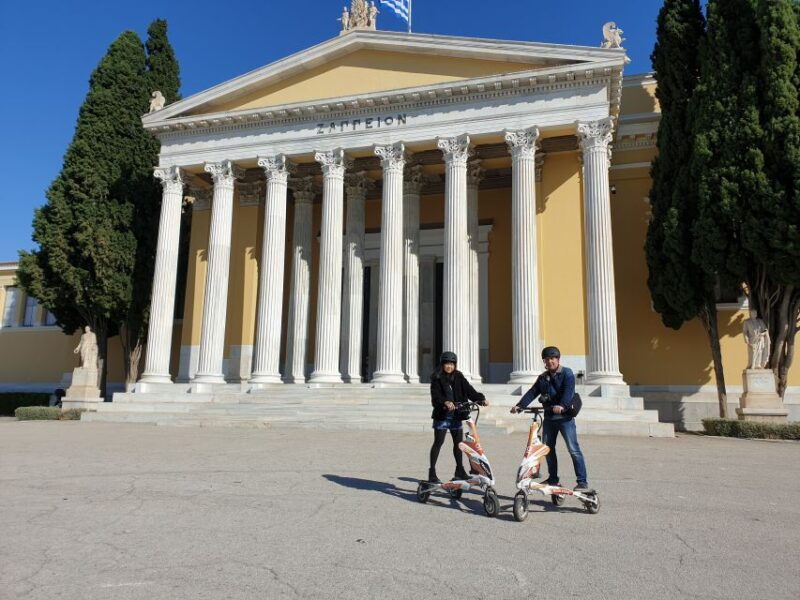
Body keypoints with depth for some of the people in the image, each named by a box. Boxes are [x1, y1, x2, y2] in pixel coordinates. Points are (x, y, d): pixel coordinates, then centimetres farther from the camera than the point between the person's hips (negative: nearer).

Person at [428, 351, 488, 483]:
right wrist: (445, 402, -38)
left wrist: (481, 399, -21)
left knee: (458, 442, 9)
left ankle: (460, 471, 22)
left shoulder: (459, 377, 7)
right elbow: (436, 395, -19)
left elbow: (469, 390, -5)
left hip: (456, 415, 4)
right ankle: (432, 472, 6)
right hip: (442, 414, -4)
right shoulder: (437, 379, -4)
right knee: (438, 442, -1)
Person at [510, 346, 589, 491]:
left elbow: (569, 391, -20)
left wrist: (562, 406, -39)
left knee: (574, 450, -7)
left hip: (565, 416, -6)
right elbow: (532, 392, 5)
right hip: (549, 417, 7)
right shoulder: (542, 378, 15)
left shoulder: (567, 373, -4)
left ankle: (582, 482, -2)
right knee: (547, 449, 11)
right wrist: (519, 405, -11)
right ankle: (553, 479, 24)